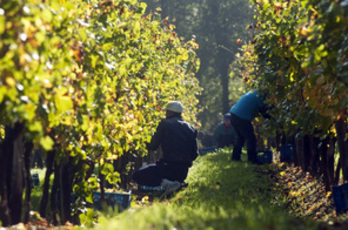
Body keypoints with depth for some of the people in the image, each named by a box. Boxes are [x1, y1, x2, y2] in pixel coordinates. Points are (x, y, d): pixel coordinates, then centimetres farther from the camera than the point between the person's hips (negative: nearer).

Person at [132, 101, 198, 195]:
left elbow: (152, 147, 0)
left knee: (137, 176, 2)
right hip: (183, 172, 7)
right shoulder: (191, 128, 10)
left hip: (169, 166, -7)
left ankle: (164, 183, -20)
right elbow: (195, 153, 10)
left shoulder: (165, 124, -3)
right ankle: (178, 182, 5)